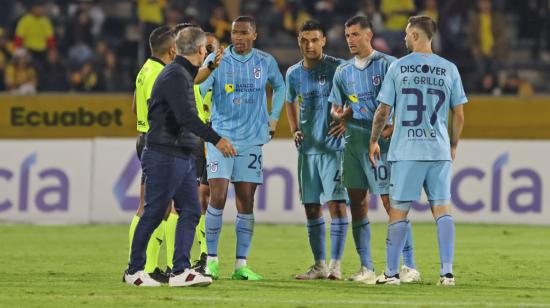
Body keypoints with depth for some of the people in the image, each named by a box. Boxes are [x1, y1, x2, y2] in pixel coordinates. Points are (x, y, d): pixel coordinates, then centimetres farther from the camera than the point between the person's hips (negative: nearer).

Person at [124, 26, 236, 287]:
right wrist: (216, 140, -25)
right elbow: (185, 116, -25)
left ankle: (180, 271, -1)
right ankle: (134, 270, 6)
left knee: (190, 211, 2)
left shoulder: (183, 73, 17)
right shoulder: (175, 76, -16)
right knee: (154, 214, -3)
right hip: (165, 155, -10)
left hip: (183, 156, 10)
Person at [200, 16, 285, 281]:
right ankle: (212, 260, -1)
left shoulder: (266, 62, 5)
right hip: (221, 137, -2)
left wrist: (273, 117, 15)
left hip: (251, 141, 2)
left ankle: (241, 265, 6)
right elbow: (197, 89, -13)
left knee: (246, 204, 2)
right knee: (218, 198, -10)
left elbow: (279, 87, 24)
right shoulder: (217, 60, -3)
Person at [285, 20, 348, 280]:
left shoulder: (337, 67, -5)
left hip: (334, 147, -5)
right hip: (307, 148, 5)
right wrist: (294, 131, 10)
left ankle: (335, 264, -8)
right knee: (311, 208, 7)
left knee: (336, 204, -10)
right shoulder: (294, 73, 10)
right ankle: (319, 265, 15)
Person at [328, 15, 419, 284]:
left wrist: (393, 127, -20)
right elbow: (336, 107, 20)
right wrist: (340, 115, -3)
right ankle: (366, 268, 10)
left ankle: (409, 266, -4)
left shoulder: (387, 64, -5)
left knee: (391, 202, -8)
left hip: (381, 142, -6)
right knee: (357, 204, 4)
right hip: (353, 142, 6)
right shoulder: (343, 72, 13)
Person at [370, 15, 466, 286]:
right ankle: (447, 271, -2)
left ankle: (392, 272, 7)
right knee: (442, 208, 5)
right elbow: (459, 114, 7)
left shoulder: (398, 68, -1)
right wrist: (453, 146, 20)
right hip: (439, 151, 2)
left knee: (398, 210, 5)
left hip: (406, 152, -2)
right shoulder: (449, 69, 4)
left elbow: (383, 111, 0)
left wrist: (374, 141, 14)